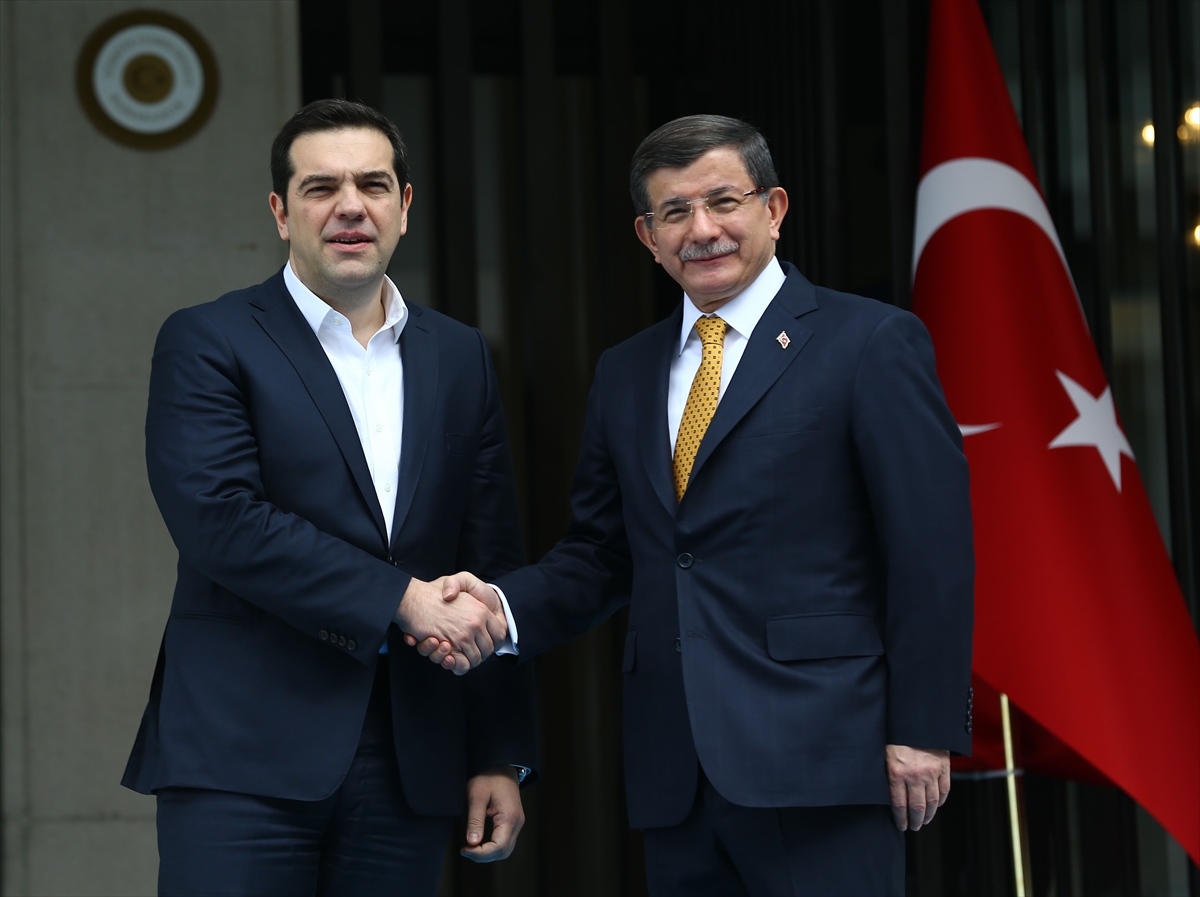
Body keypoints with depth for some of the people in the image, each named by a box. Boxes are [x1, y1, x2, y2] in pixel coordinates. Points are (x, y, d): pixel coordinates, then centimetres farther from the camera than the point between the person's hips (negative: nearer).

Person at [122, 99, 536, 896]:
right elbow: (218, 517, -13)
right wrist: (402, 598, -16)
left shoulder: (460, 358, 14)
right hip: (246, 756, -4)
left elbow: (494, 568, 14)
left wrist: (502, 756, 9)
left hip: (410, 765, 4)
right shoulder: (208, 343, 1)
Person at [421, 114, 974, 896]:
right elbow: (600, 553, 18)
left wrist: (924, 731, -10)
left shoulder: (872, 344, -1)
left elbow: (933, 556, -5)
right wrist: (503, 609, -2)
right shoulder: (625, 374, 17)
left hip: (816, 759, -5)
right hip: (675, 771, 6)